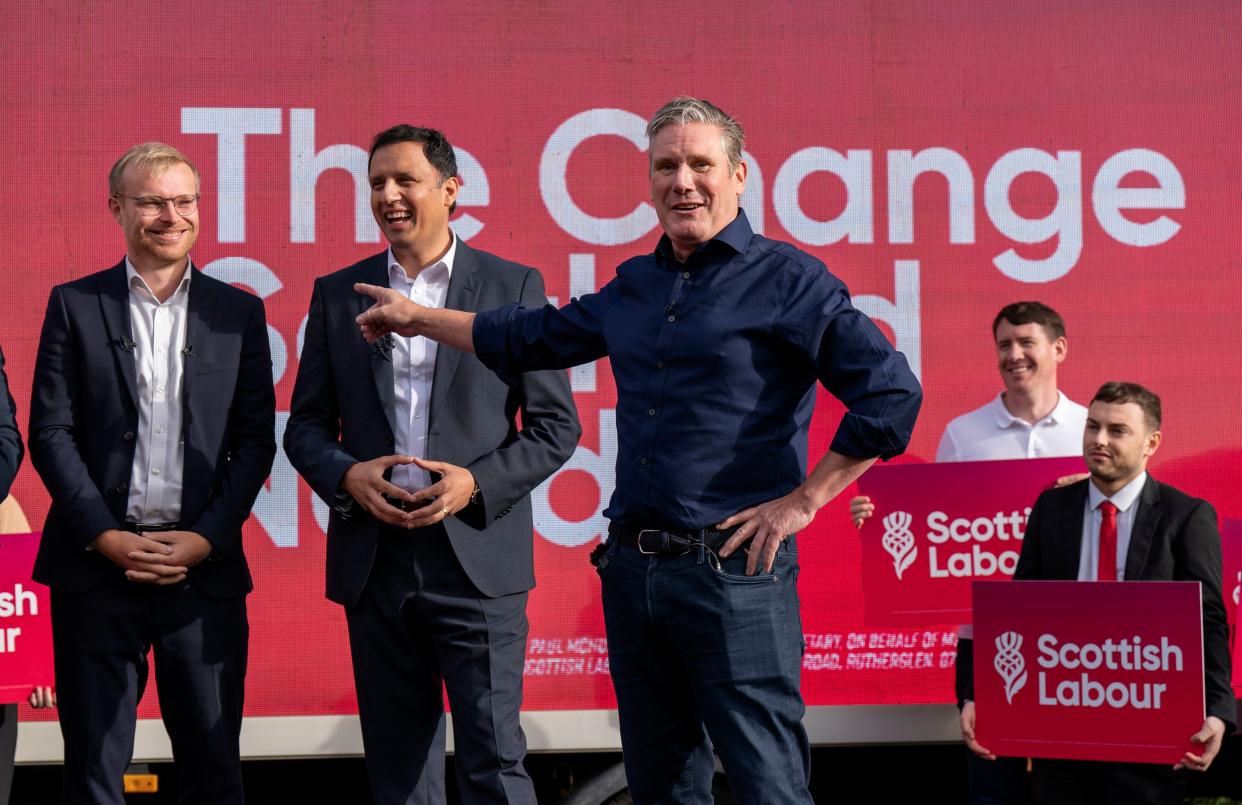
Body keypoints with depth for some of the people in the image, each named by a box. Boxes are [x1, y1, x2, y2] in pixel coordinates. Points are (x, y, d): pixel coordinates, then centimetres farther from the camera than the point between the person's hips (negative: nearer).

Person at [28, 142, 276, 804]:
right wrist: (106, 537, -9)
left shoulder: (238, 312, 9)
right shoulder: (74, 305, 5)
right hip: (98, 565, -1)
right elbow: (49, 432, 1)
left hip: (204, 568, 1)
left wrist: (206, 538, -7)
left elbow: (255, 440, 5)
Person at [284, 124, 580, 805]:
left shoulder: (512, 287, 3)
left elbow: (556, 425, 2)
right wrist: (345, 475, -9)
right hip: (374, 560, 3)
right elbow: (306, 424, 12)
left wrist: (478, 483, -13)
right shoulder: (336, 295, 10)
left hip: (477, 556, -3)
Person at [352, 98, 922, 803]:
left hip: (734, 569, -7)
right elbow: (532, 337, 31)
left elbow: (892, 393, -12)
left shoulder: (786, 279, -5)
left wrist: (802, 501, -12)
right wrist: (417, 317, 34)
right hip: (633, 570, 7)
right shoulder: (635, 286, 15)